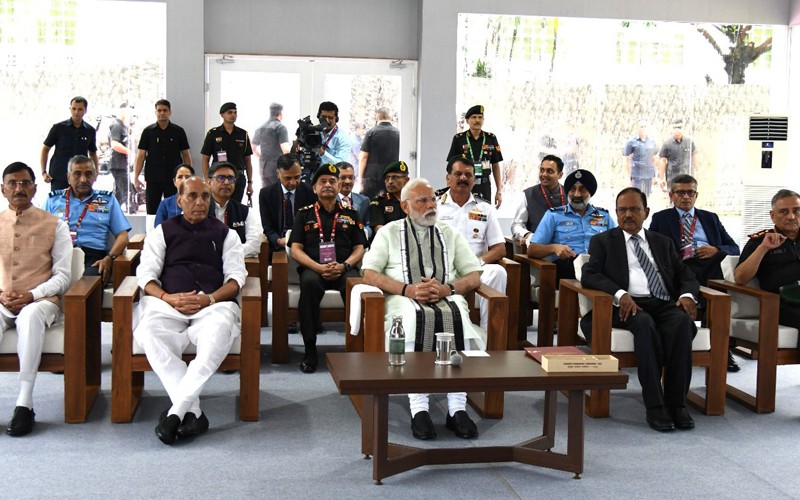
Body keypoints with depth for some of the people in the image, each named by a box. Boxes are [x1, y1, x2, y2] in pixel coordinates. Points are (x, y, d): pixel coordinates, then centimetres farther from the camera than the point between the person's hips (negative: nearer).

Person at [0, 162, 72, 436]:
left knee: (29, 317, -38)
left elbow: (62, 275, 2)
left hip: (40, 300, -2)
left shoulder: (54, 225, 7)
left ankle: (25, 403, -37)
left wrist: (31, 295, -13)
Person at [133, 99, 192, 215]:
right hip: (153, 179, 0)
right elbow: (141, 155, 2)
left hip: (174, 179, 0)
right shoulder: (148, 131, 3)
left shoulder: (178, 131, 3)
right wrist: (136, 177, -7)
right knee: (152, 212, 5)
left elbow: (186, 155, 7)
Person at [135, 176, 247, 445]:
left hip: (213, 304, -1)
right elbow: (146, 274, 12)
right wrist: (168, 298, -9)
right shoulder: (162, 232, 23)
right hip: (168, 304, 1)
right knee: (148, 332, -35)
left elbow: (236, 277, 11)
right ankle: (192, 412, -35)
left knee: (220, 332, -38)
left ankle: (176, 411, -38)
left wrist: (210, 299, -9)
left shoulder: (225, 233, 23)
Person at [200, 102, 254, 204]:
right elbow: (205, 159, 1)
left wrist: (250, 183, 6)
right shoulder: (213, 134, 0)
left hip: (239, 179, 2)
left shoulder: (243, 134, 8)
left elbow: (247, 160, 11)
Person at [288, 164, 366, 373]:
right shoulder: (304, 214, 17)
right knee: (309, 283, -37)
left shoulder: (350, 213, 20)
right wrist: (319, 267, -11)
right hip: (313, 268, 0)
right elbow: (296, 250, 7)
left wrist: (343, 266, -9)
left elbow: (359, 249, 13)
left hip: (344, 269, 1)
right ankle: (310, 350, -30)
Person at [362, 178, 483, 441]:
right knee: (417, 319, -38)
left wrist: (446, 288, -7)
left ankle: (457, 408, -35)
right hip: (404, 299, -2)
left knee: (458, 317, -35)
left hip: (447, 298, 2)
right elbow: (369, 274, 4)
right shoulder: (389, 232, 16)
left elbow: (474, 277, 14)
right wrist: (408, 289, -11)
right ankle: (418, 408, -38)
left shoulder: (450, 234, 22)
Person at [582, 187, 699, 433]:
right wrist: (620, 294, -18)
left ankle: (676, 403, -29)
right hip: (628, 305, -3)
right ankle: (655, 406, -35)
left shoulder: (663, 242, 26)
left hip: (664, 304, 3)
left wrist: (687, 294, -5)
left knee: (682, 322, -32)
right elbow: (589, 275, 1)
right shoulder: (603, 241, 16)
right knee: (645, 323, -37)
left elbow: (686, 276, 21)